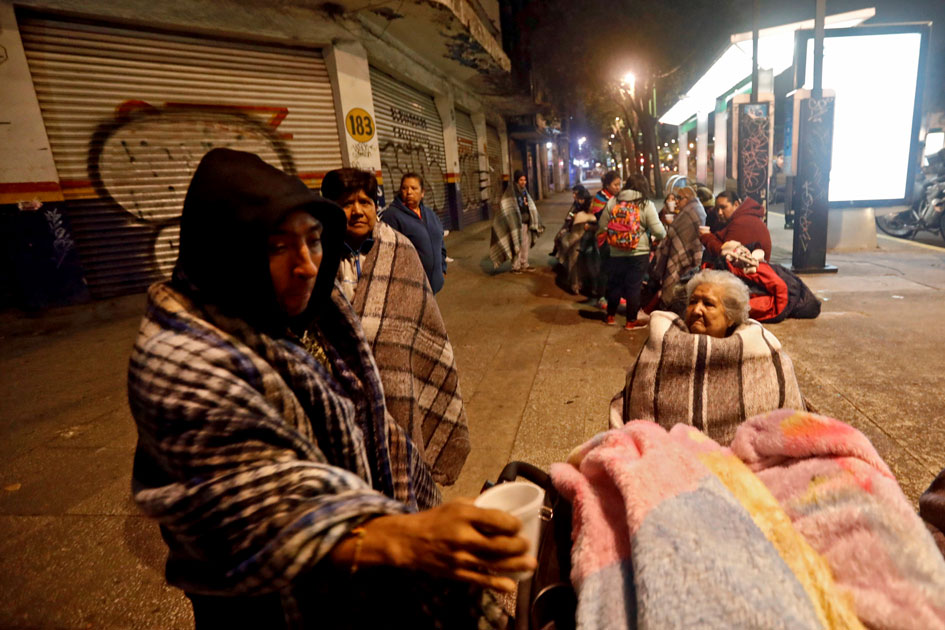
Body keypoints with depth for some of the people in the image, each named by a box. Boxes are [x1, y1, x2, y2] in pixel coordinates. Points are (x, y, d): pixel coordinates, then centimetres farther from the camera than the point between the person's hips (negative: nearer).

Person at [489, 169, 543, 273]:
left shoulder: (524, 191, 10)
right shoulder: (511, 192, -13)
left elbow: (531, 205, 21)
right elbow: (506, 207, -17)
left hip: (526, 221, 8)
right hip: (516, 222, -8)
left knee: (526, 243, 14)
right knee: (517, 245, -2)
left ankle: (524, 265, 25)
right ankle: (515, 267, 8)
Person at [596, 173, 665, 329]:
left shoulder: (613, 201, -1)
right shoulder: (646, 204, -9)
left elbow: (601, 227, 2)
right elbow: (658, 231, -11)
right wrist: (663, 235, 11)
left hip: (615, 252, 3)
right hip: (639, 253, -3)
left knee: (614, 284, 16)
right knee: (633, 286, 6)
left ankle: (610, 316, 29)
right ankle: (631, 321, 16)